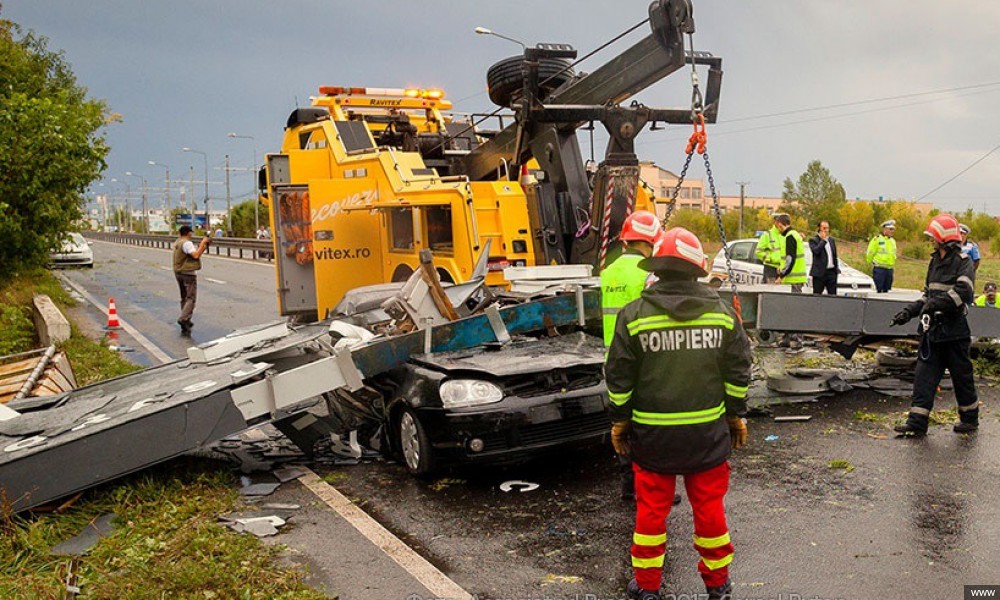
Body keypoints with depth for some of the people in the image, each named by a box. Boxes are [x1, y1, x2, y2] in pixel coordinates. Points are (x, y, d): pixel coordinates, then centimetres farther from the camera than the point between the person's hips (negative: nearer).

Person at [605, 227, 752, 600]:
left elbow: (619, 379, -5)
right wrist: (737, 416, 15)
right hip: (708, 433, 2)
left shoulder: (634, 316, -10)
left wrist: (619, 421, 6)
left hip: (653, 433, -2)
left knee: (651, 508, 10)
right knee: (709, 506, 14)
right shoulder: (722, 313, -3)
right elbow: (738, 373, 4)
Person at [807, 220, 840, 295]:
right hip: (819, 272, -5)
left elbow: (835, 256, 20)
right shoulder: (813, 240, -3)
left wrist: (837, 268, 13)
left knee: (833, 295, 6)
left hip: (831, 272, 6)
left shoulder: (831, 240, 16)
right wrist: (823, 240, -14)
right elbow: (816, 251, -22)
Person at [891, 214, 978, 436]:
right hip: (933, 328, 7)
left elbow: (963, 291, -24)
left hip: (954, 329, -7)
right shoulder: (935, 261, 16)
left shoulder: (963, 262, -8)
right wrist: (909, 311, 13)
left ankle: (970, 419, 24)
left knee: (961, 375, 6)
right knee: (924, 374, 1)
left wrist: (938, 303, -33)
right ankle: (917, 422, 1)